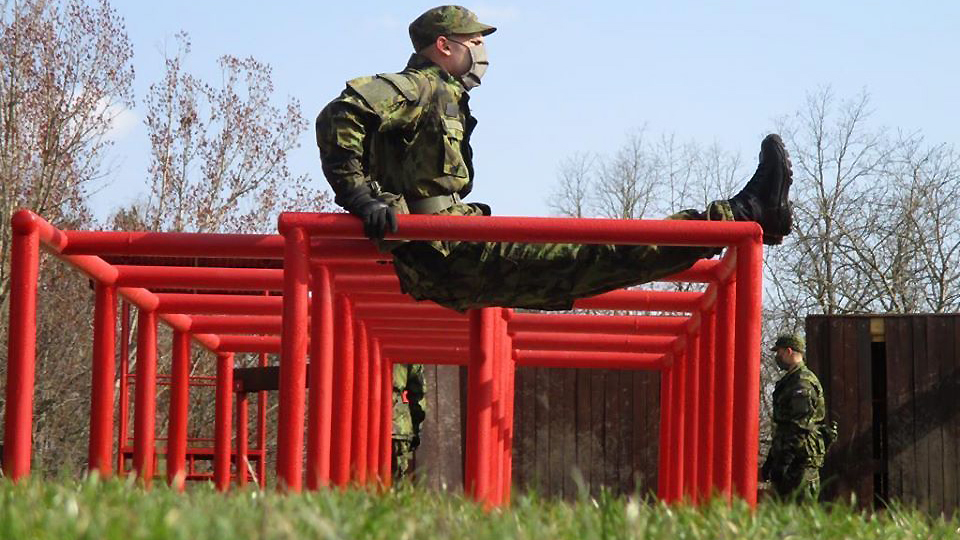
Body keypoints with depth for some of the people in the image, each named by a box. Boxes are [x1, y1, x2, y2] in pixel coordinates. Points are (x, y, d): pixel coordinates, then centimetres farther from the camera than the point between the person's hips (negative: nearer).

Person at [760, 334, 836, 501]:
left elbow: (799, 429, -20)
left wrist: (782, 462, -22)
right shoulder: (790, 381, 21)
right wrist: (770, 461, 25)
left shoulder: (802, 383, -12)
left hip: (801, 460, -10)